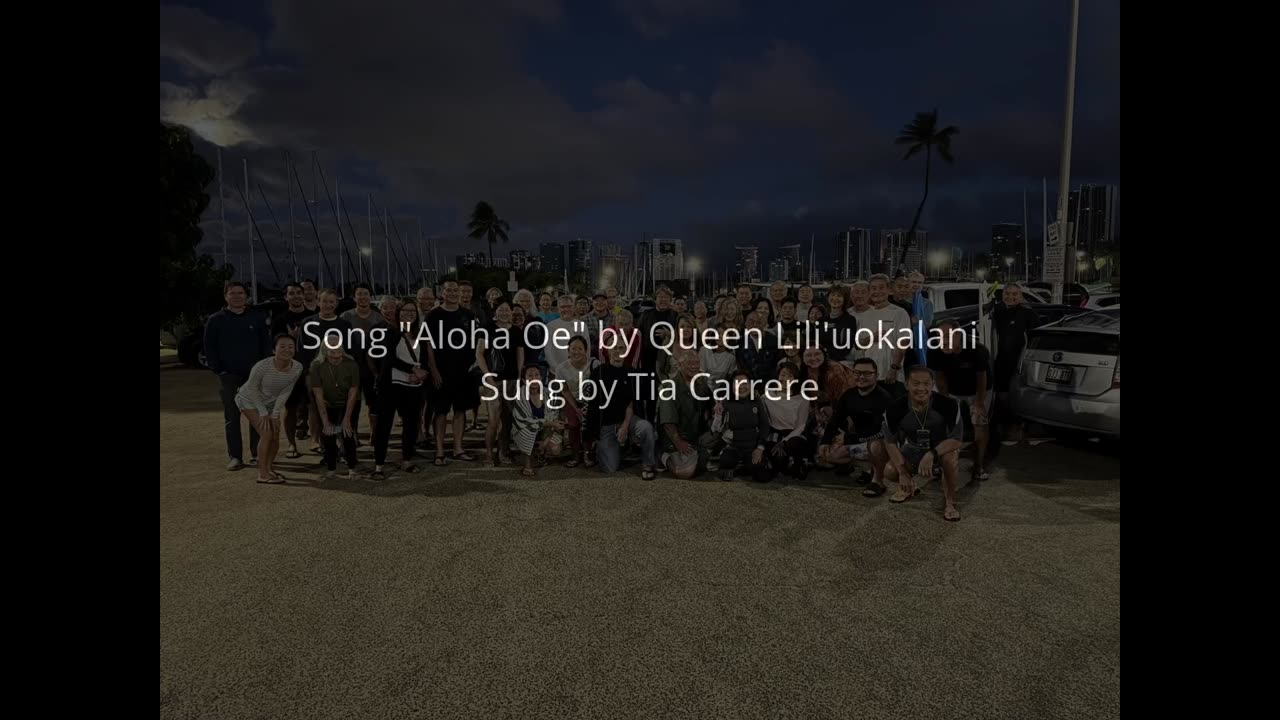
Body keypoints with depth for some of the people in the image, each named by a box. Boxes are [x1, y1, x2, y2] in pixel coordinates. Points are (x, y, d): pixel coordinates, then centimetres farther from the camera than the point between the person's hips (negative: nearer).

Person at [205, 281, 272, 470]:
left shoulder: (257, 318, 6)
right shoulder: (216, 320, 4)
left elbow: (266, 344, 7)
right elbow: (209, 348, 5)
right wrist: (218, 370, -4)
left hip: (255, 374, 0)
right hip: (228, 376, 0)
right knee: (231, 417, 2)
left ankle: (257, 454, 11)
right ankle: (234, 456, 7)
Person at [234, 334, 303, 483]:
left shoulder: (297, 368, -22)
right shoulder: (262, 366, -35)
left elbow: (284, 393, -11)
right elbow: (252, 388, -20)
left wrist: (275, 415, -11)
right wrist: (263, 413, -17)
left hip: (270, 402, 5)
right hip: (250, 400, -5)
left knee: (275, 435, 2)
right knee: (266, 433, -15)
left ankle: (268, 469, 22)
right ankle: (262, 474, -4)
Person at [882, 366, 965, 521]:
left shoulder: (948, 405, -30)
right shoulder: (896, 409, -24)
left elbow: (956, 440, -25)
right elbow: (890, 442, -11)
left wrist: (931, 455, -42)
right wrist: (903, 472, -18)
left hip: (941, 447, -2)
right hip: (913, 449, 2)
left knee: (951, 458, -35)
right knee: (890, 472, -18)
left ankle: (950, 502, -10)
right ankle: (909, 487, 21)